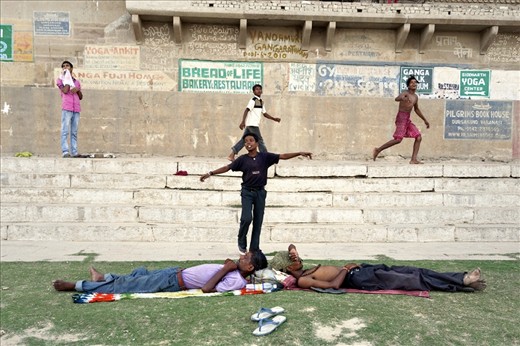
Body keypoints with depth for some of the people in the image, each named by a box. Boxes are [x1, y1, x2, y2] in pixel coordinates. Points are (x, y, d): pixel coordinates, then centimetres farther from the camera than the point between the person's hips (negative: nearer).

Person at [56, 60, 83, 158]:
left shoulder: (77, 82, 22)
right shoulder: (60, 80, 10)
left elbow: (81, 97, 20)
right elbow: (65, 91, -9)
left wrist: (78, 89, 0)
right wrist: (68, 79, 2)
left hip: (76, 109, 4)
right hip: (66, 109, -4)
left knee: (74, 132, 3)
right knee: (65, 131, -9)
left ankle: (74, 152, 3)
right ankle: (65, 152, -11)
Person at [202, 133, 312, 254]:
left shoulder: (264, 156, -2)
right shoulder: (242, 159, -1)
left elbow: (283, 156, -5)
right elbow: (227, 167, 0)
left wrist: (299, 153, -14)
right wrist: (210, 173, -5)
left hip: (260, 192, 2)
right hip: (247, 192, -1)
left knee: (258, 221, 6)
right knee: (247, 218, -14)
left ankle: (254, 249, 17)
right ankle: (242, 243, 12)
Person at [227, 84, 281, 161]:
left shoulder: (261, 101, 19)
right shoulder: (253, 100, -9)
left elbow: (264, 113, 23)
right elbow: (246, 110, -19)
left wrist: (274, 119, 17)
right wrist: (243, 122, -29)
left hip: (253, 124, 9)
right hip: (252, 124, -9)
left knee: (244, 140, 8)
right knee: (260, 140, -2)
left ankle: (232, 155, 8)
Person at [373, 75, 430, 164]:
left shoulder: (416, 97, 17)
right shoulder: (405, 93, -7)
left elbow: (417, 109, 30)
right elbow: (396, 98, -29)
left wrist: (425, 120, 34)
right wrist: (403, 98, -53)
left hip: (408, 119, 8)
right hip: (401, 117, -8)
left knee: (419, 137, 1)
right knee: (398, 139, -18)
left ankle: (413, 159, 1)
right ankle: (378, 150, -8)